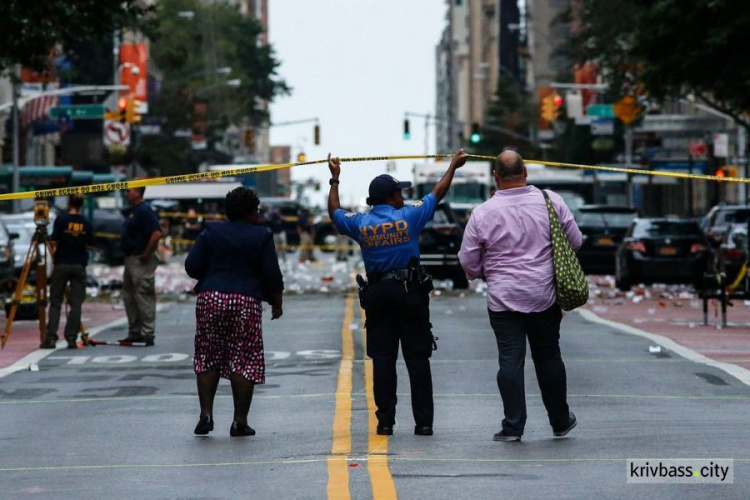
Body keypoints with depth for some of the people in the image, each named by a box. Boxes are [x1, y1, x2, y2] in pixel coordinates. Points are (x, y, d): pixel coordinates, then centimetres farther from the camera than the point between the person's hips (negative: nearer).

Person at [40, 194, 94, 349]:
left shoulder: (61, 220, -8)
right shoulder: (86, 223, 1)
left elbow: (54, 242, -11)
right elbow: (90, 244, 7)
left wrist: (50, 241, 10)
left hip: (61, 265, -2)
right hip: (79, 266, 2)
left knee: (55, 303, 4)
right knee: (76, 304, 3)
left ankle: (51, 338, -4)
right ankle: (71, 338, -3)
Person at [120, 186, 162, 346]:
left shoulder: (144, 211, -16)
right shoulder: (131, 211, 16)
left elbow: (156, 233, -26)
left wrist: (146, 254, -22)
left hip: (141, 260, -11)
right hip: (131, 259, 11)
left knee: (143, 296, -8)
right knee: (129, 296, 14)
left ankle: (147, 334, -5)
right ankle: (134, 333, 21)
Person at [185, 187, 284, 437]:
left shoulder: (211, 232, 5)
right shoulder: (262, 236, 0)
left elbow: (192, 266, 2)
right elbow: (272, 275, 0)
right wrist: (276, 303, 13)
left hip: (210, 299, 2)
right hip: (246, 303, -2)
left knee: (208, 358, 11)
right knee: (244, 361, 2)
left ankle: (206, 414, 2)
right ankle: (240, 420, 1)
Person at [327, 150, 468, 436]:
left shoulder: (361, 224, 0)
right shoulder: (409, 217, -6)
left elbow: (334, 212, 19)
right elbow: (437, 194, 8)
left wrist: (334, 179, 31)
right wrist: (453, 167, 22)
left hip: (377, 294, 2)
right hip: (410, 292, -2)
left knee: (382, 360, 5)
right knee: (417, 358, 1)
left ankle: (385, 421, 3)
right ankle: (423, 422, 0)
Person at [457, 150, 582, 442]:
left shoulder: (483, 213, -9)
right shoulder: (551, 201, -5)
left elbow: (468, 262, -2)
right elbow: (575, 242, 5)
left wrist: (482, 274, 21)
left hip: (503, 298, -2)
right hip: (544, 296, 2)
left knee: (510, 360, 1)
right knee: (548, 357, 15)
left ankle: (513, 426, -1)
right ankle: (560, 421, 25)